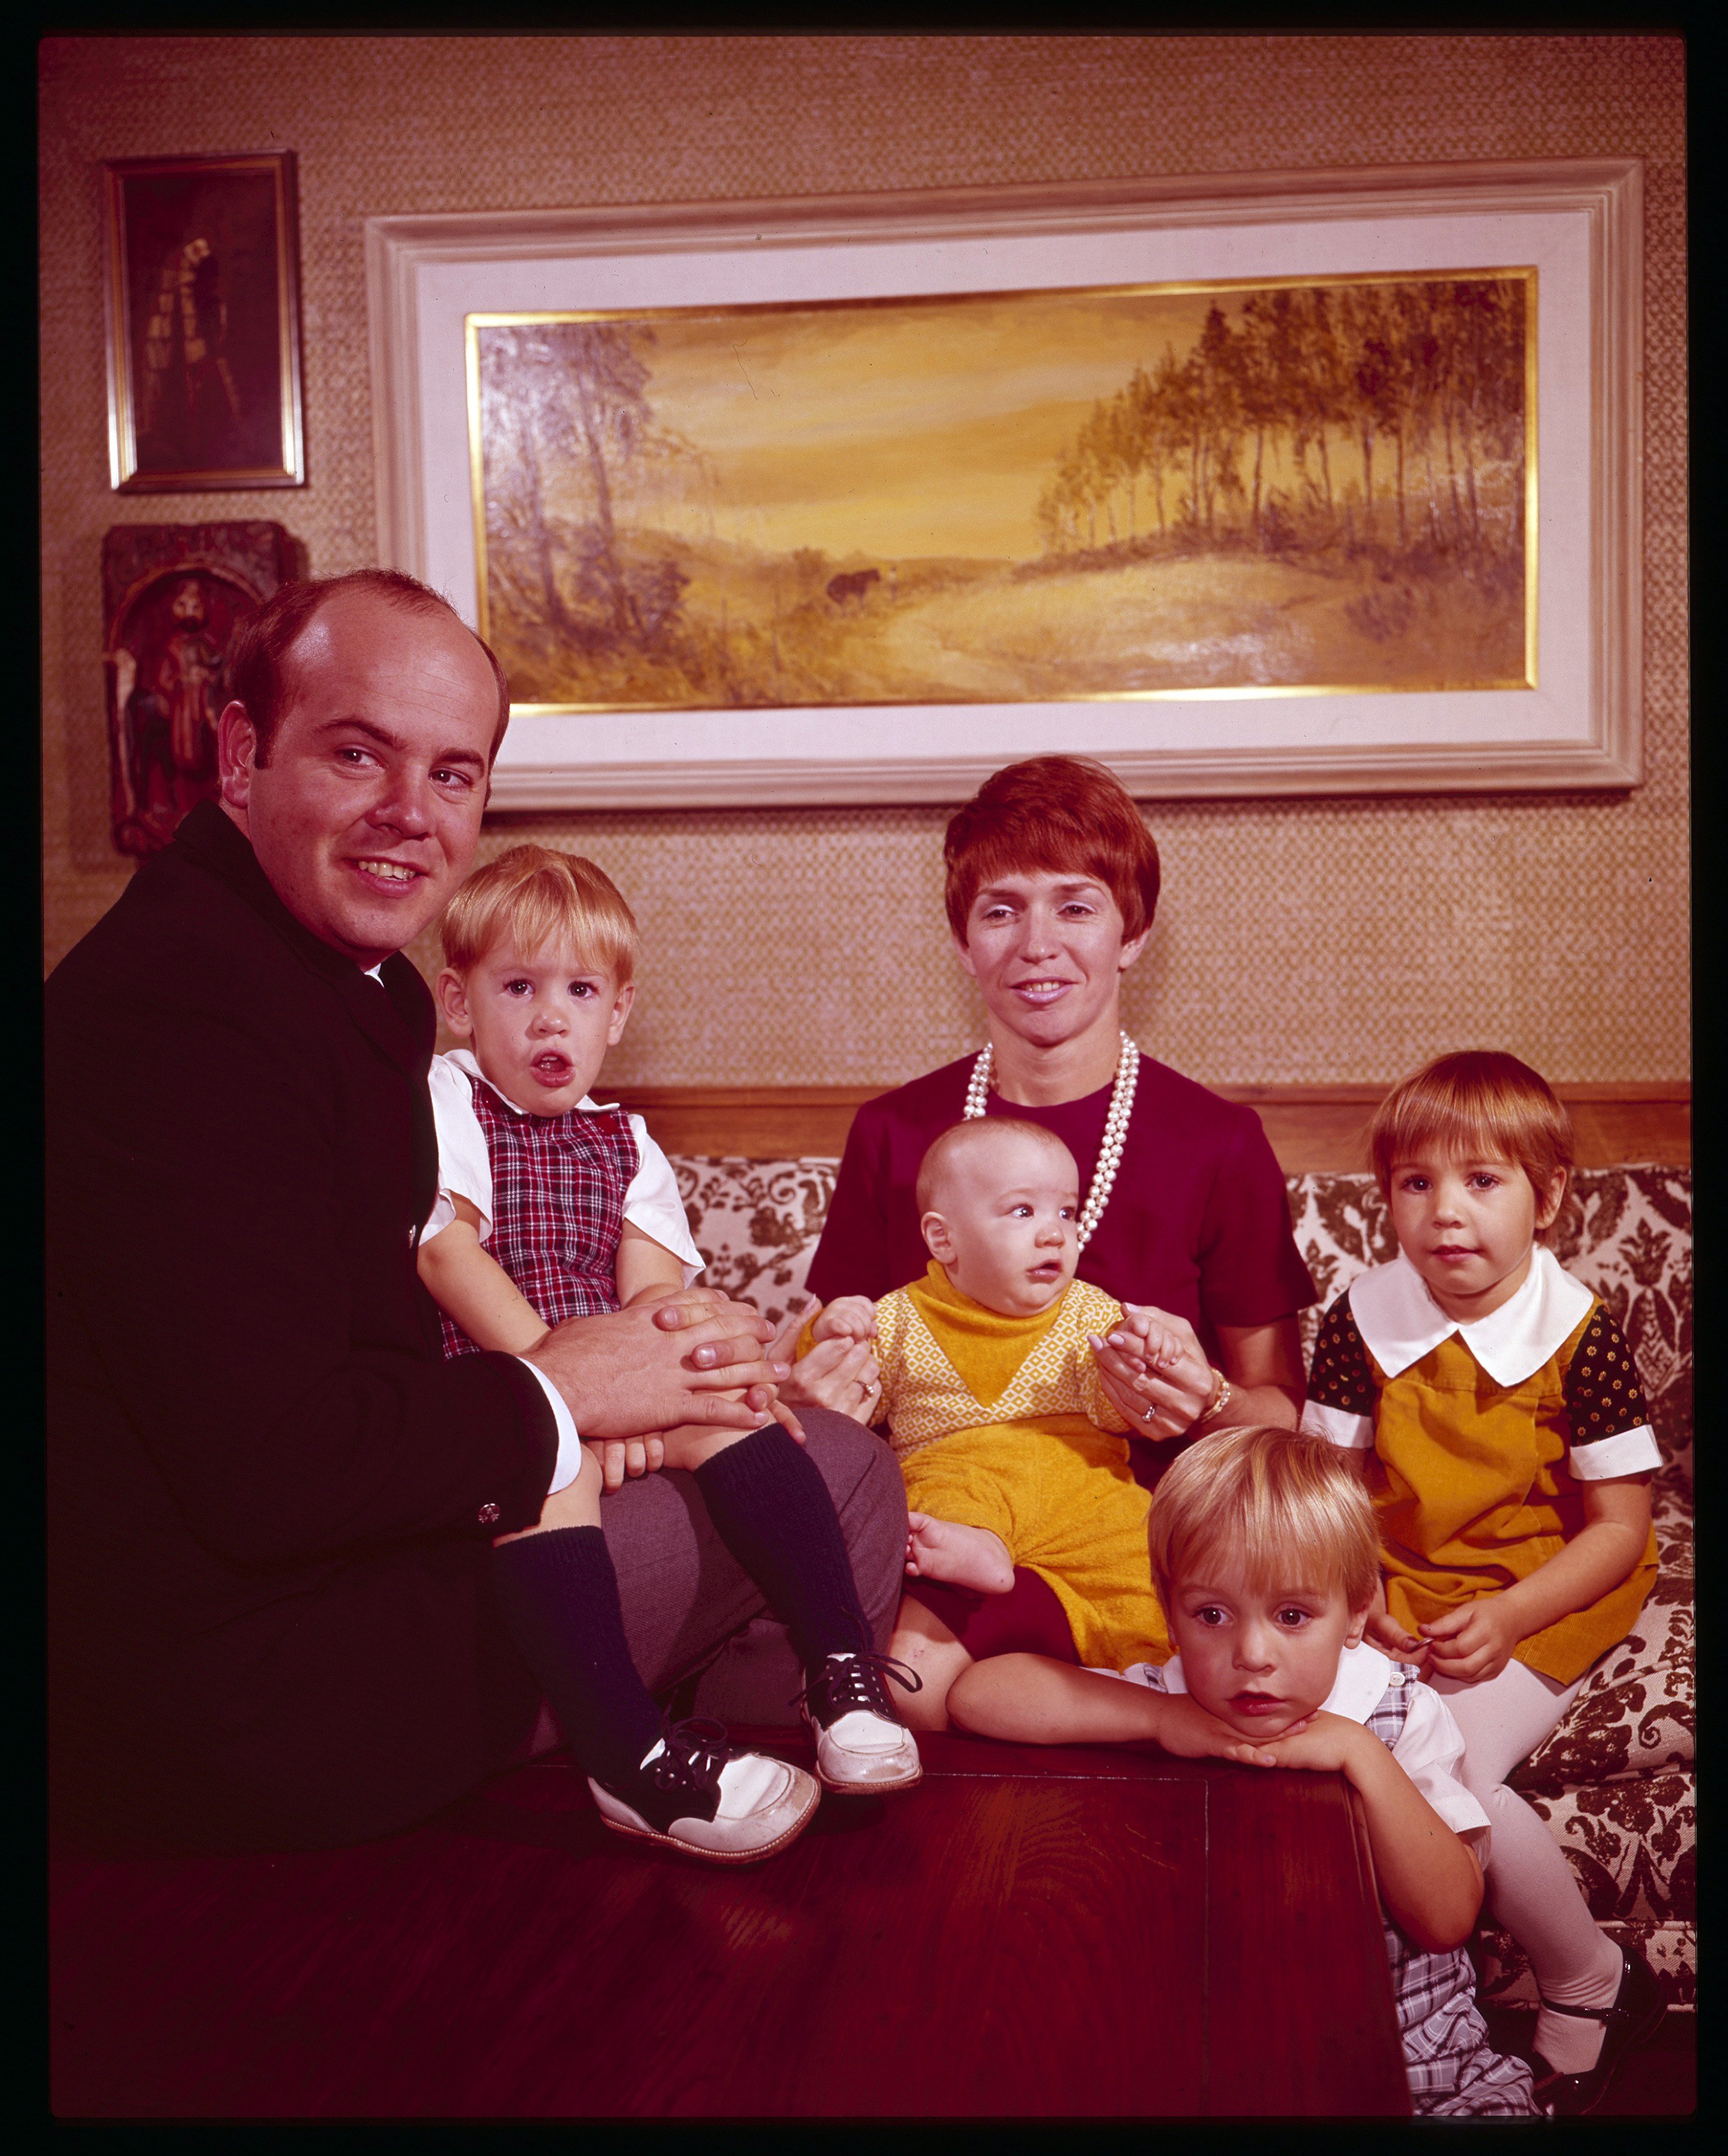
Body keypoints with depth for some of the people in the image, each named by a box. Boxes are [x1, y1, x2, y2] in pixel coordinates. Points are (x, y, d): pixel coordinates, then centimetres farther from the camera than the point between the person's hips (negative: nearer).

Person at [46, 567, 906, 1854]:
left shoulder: (358, 974, 10)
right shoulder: (181, 1011, -25)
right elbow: (270, 1467, -29)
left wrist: (664, 1356, -3)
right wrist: (555, 1398, -14)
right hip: (250, 1693, -11)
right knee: (840, 1480, -6)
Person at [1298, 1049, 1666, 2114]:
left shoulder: (1581, 1338, -11)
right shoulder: (1361, 1323, -3)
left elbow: (1621, 1527, -7)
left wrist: (1506, 1618, -18)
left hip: (1545, 1598, -4)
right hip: (1398, 1592, 4)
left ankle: (1593, 1982, 4)